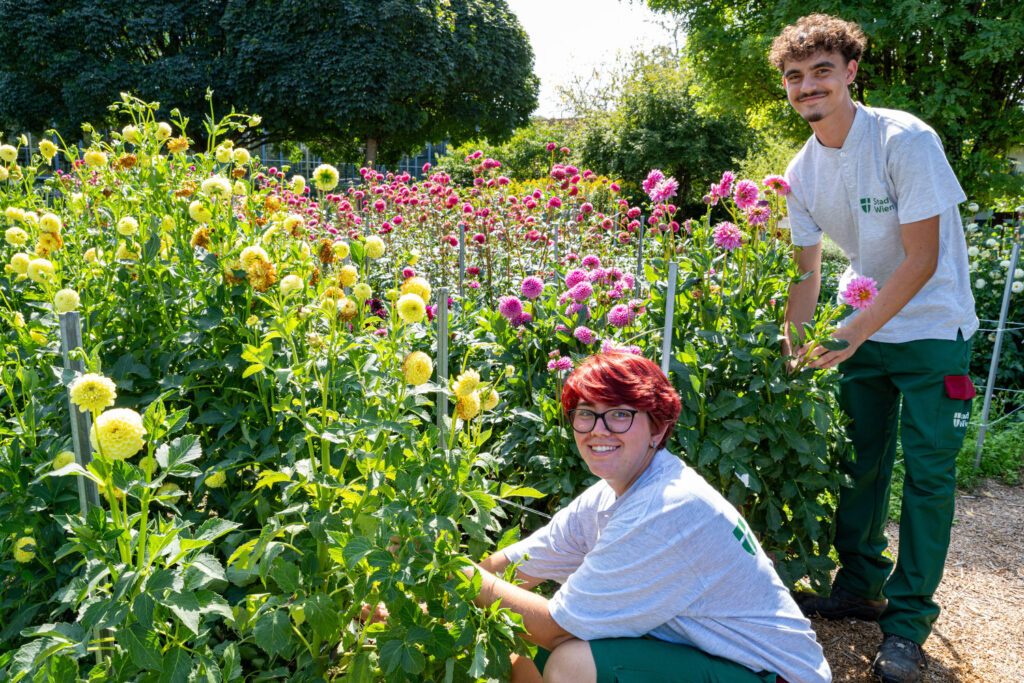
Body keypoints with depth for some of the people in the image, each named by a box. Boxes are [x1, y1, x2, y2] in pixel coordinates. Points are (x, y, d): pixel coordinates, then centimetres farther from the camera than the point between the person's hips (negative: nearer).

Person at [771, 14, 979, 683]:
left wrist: (856, 331, -25)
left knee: (927, 472, -3)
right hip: (864, 331, 6)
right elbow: (807, 269, 5)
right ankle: (860, 588, 28)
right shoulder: (803, 171, -1)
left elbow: (922, 260, -21)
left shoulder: (905, 140, -19)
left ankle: (908, 619, 11)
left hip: (932, 328, -5)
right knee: (859, 463, 11)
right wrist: (792, 348, -3)